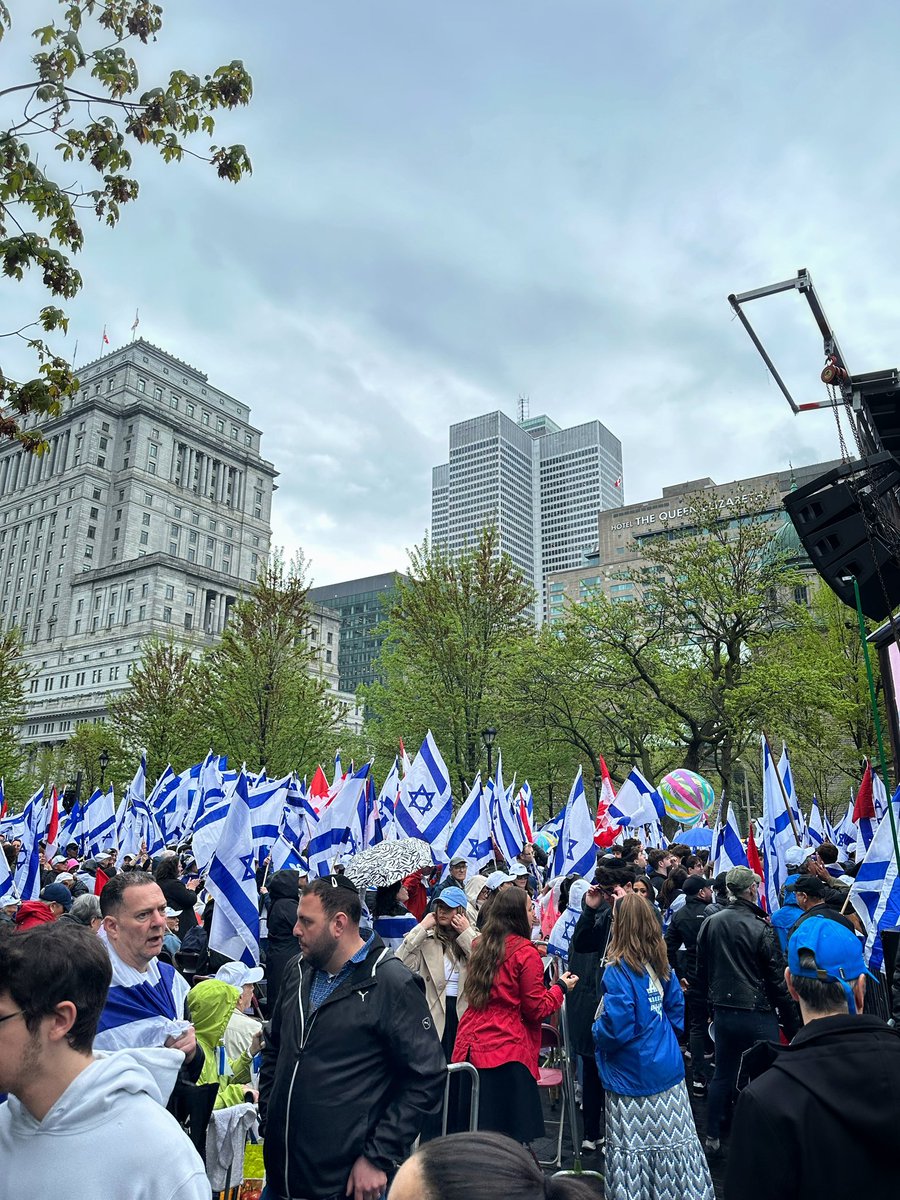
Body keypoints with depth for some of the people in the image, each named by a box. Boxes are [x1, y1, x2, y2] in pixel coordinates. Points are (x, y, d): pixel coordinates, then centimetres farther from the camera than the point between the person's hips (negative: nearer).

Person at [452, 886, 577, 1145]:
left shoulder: (481, 946, 8)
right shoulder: (525, 952, -12)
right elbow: (537, 1009, -9)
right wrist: (561, 987, 6)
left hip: (468, 1047, 7)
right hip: (508, 1053, -7)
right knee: (510, 1137, 4)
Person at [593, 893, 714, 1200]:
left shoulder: (618, 970, -20)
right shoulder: (661, 963, 1)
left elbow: (615, 1029, -21)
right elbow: (677, 1009, 12)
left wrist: (596, 1031, -2)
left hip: (631, 1076, -6)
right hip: (668, 1069, 6)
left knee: (633, 1150, 6)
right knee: (674, 1141, 14)